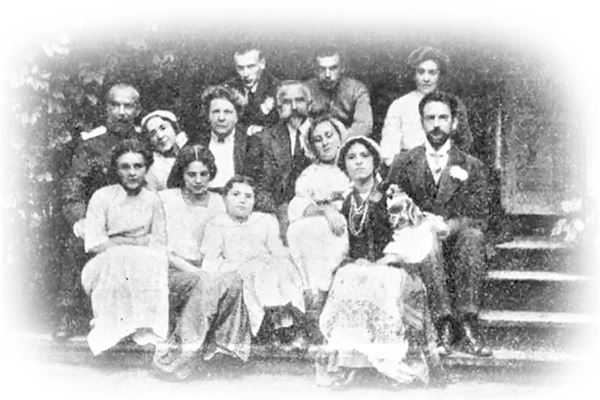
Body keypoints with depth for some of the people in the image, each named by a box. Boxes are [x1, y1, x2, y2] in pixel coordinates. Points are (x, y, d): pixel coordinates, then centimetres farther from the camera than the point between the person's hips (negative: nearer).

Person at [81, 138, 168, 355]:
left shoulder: (152, 199, 9)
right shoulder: (103, 196, 0)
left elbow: (159, 243, 5)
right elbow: (94, 243, -9)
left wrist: (118, 241, -10)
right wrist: (137, 242, -8)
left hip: (145, 265, 3)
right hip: (104, 267, -3)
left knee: (156, 262, -27)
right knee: (121, 258, -34)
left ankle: (145, 328, -29)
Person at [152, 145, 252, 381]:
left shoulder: (217, 203, 15)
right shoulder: (165, 199, 4)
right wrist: (191, 269, -16)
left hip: (205, 272, 3)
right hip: (171, 272, -3)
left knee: (233, 281, -30)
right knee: (203, 281, -36)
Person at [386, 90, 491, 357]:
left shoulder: (472, 167, 10)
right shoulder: (404, 164, 12)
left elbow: (478, 217, 0)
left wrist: (448, 225, -20)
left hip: (455, 248, 1)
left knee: (473, 235, -31)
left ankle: (467, 323, -33)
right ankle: (443, 322, -37)